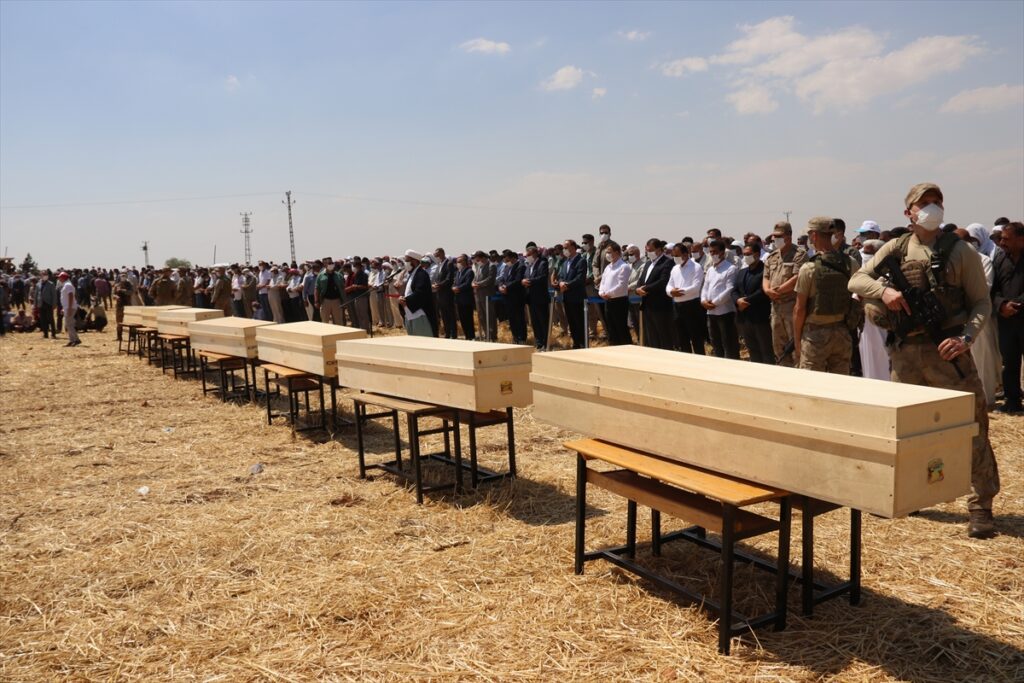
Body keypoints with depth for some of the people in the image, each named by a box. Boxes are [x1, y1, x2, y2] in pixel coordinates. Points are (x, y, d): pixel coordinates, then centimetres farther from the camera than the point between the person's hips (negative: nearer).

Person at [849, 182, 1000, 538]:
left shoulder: (960, 251, 1)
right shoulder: (895, 248, 7)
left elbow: (981, 302, 2)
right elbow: (856, 280, 4)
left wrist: (966, 337, -14)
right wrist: (884, 290, -16)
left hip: (946, 349, -2)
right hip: (906, 350, 3)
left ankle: (981, 505, 11)